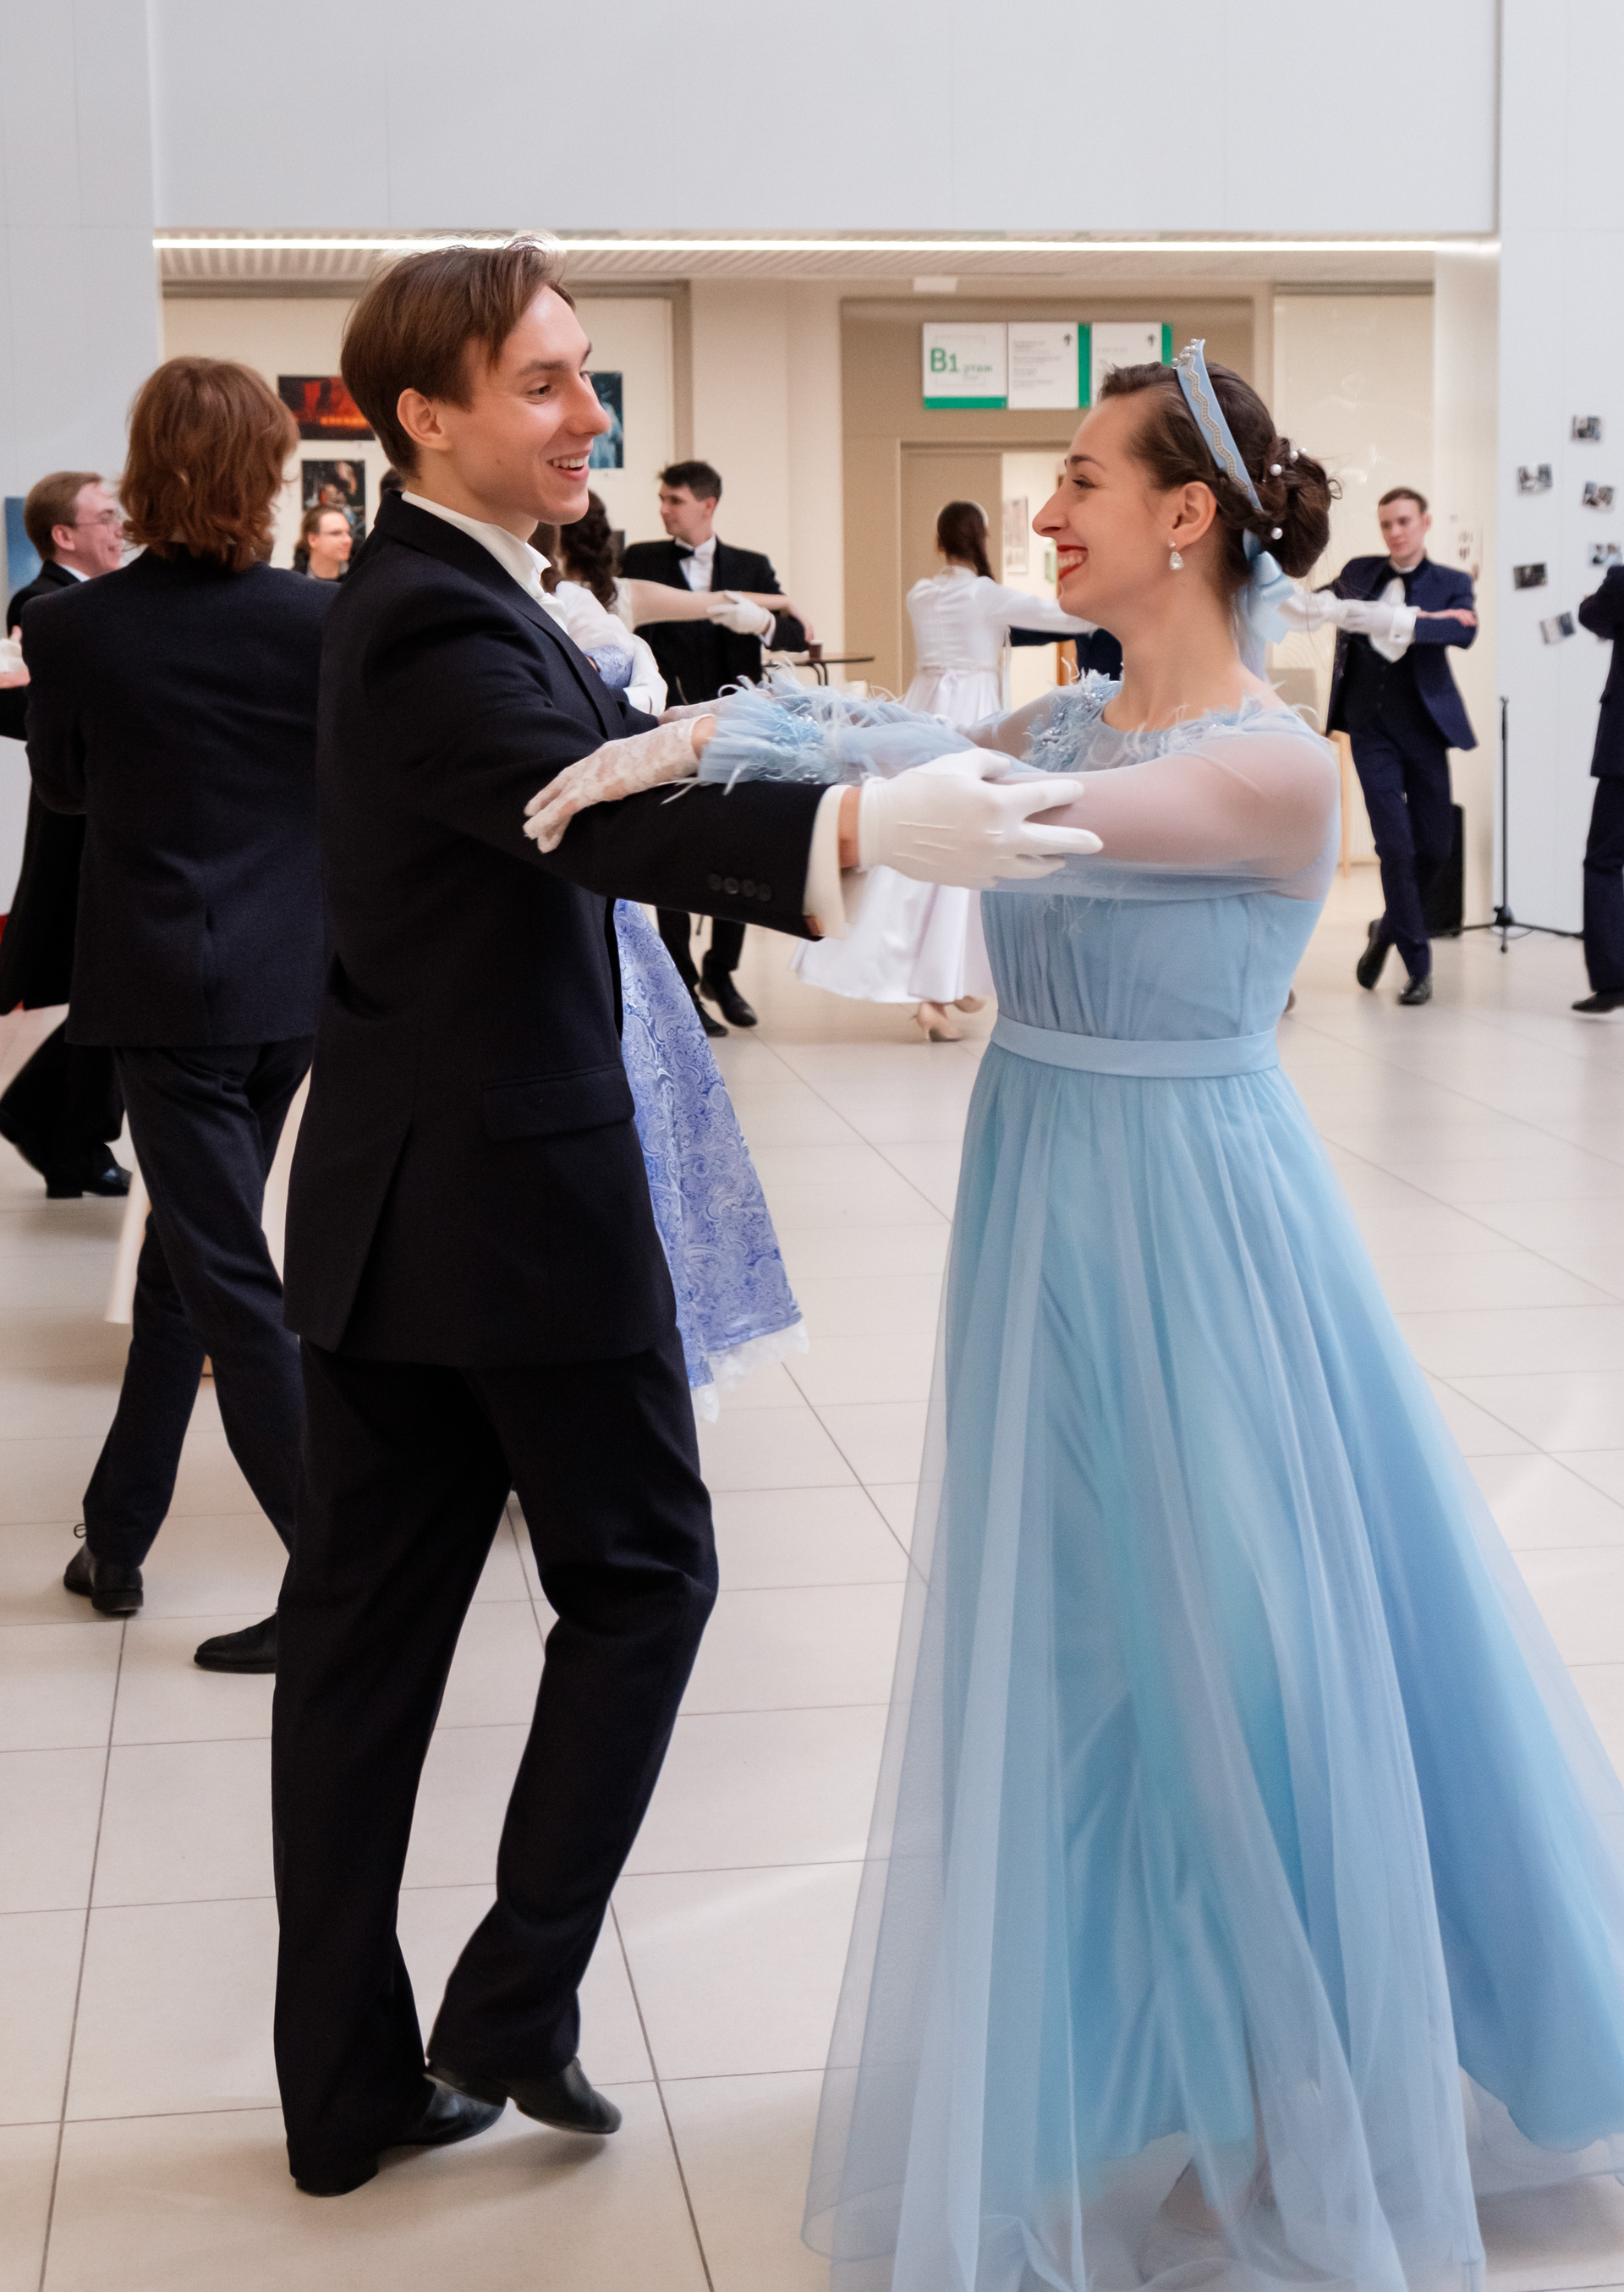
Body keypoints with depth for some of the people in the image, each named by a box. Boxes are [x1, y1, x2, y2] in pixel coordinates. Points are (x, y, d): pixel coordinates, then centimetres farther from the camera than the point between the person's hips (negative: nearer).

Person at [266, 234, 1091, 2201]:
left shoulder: (417, 596, 14)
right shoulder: (440, 622, -19)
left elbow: (595, 771, 12)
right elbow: (604, 823, -36)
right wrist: (864, 828, -51)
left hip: (383, 1200, 9)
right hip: (514, 1190, -9)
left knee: (365, 1624, 10)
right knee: (639, 1576, 8)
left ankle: (351, 2090, 20)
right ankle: (514, 2008, 10)